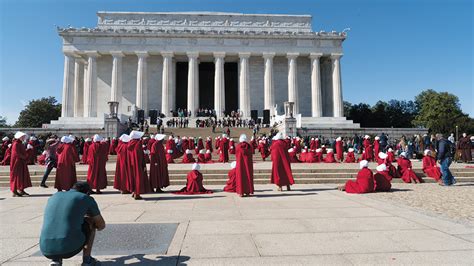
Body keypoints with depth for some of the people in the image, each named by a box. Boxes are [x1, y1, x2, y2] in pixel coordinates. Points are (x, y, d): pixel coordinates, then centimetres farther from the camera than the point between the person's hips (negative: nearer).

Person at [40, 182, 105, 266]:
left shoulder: (53, 197, 22)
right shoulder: (87, 199, 8)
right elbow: (101, 225, 19)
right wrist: (95, 227, 43)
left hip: (47, 251, 5)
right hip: (71, 248, -4)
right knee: (90, 221, 23)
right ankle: (87, 259, 15)